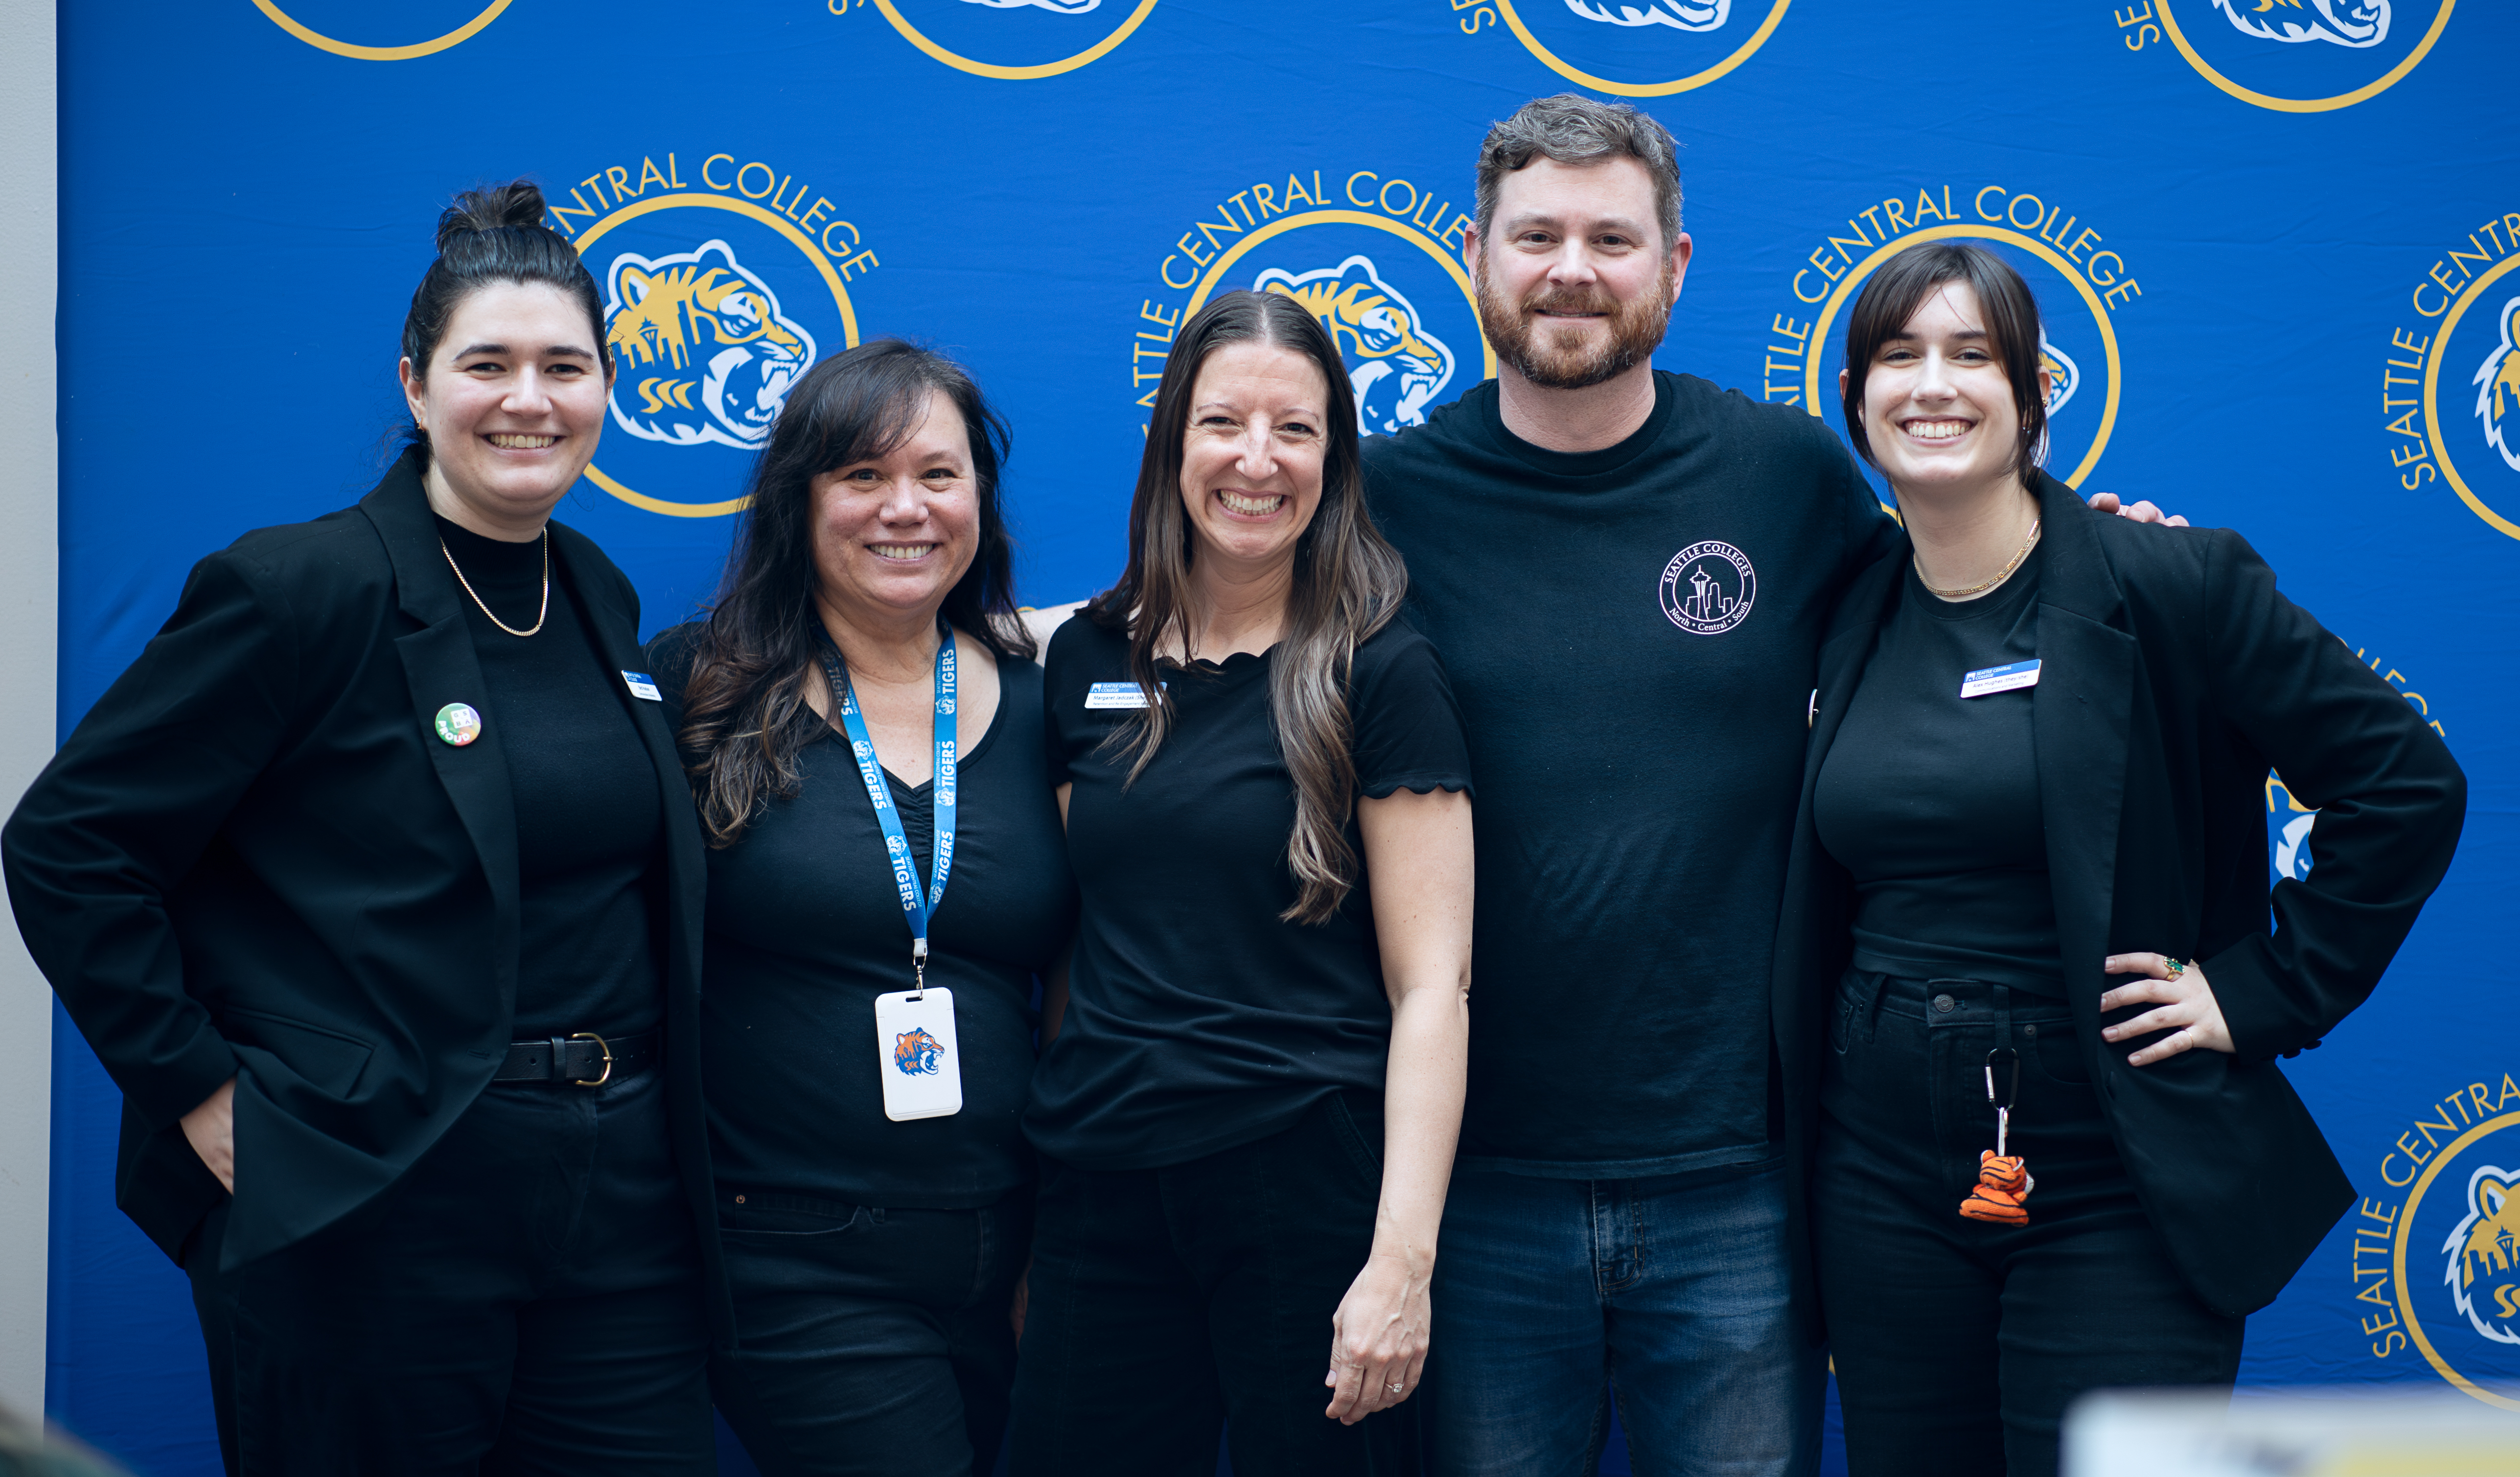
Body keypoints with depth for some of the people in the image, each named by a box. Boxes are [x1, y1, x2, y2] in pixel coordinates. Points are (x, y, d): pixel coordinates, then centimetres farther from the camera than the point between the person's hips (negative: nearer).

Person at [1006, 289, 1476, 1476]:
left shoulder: (1379, 674, -5)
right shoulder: (1089, 660, 8)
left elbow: (1432, 986, -8)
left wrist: (1402, 1258, -16)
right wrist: (1018, 1195, 9)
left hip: (1311, 1193, -4)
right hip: (1102, 1199, 4)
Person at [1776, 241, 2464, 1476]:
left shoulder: (2169, 585, -7)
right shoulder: (1850, 620, 7)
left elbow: (2406, 786, -6)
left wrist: (2265, 992, -7)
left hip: (2113, 1189, -4)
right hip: (1885, 1178, 5)